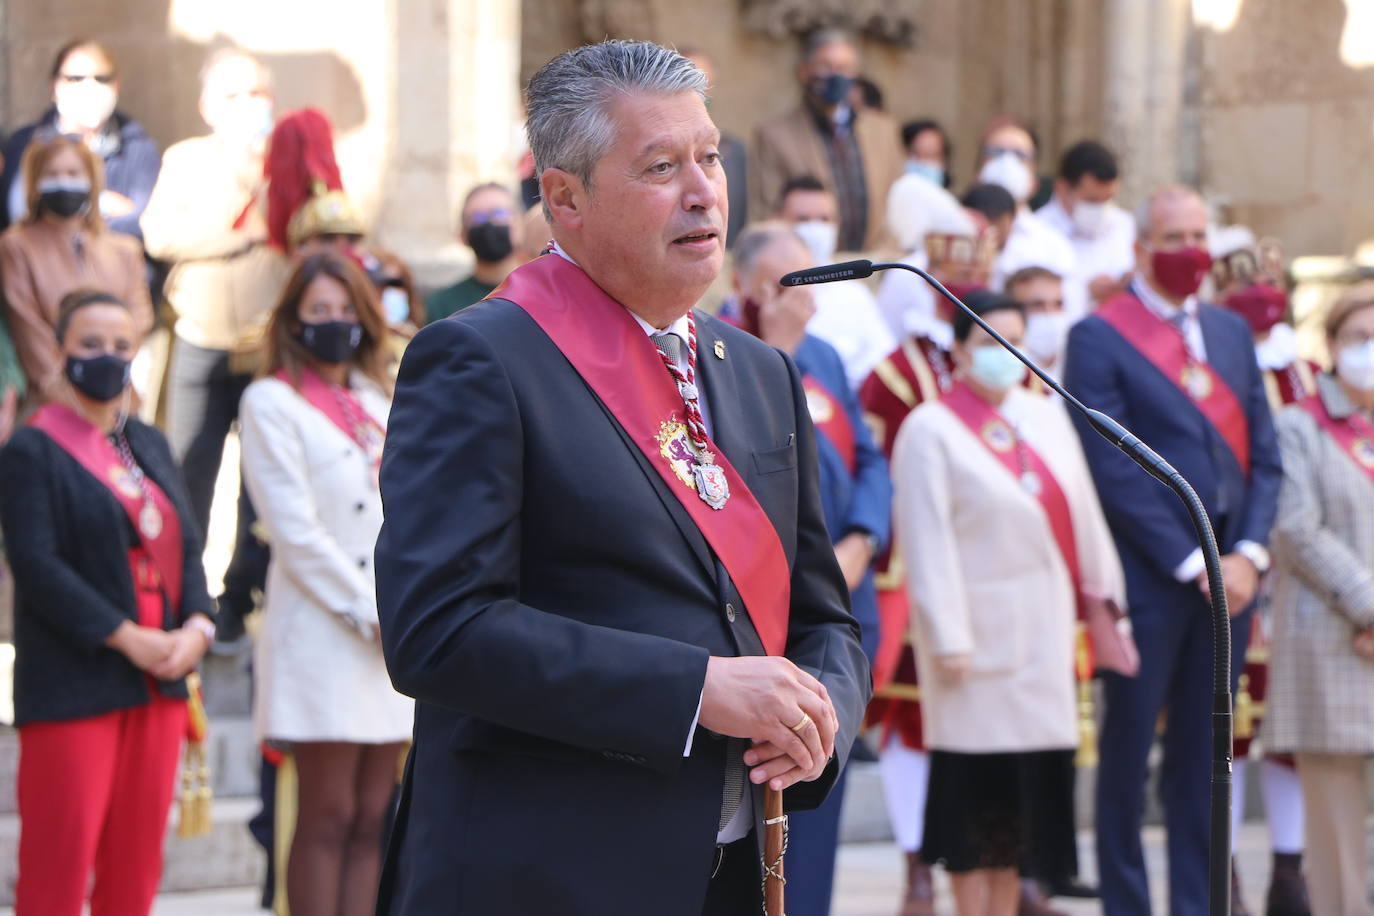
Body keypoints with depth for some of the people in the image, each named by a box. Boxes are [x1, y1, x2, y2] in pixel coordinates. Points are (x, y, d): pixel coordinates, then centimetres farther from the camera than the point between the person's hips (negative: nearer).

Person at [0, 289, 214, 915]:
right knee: (59, 863, -7)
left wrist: (197, 625, -6)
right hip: (73, 687, -6)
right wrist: (126, 638, -17)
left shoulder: (150, 446, 16)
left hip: (159, 681, 6)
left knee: (136, 865, 7)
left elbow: (186, 546, 14)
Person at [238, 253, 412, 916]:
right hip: (322, 631, -6)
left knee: (373, 818, 3)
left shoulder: (376, 402, 18)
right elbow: (296, 530, -9)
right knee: (327, 817, -6)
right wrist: (369, 612, -11)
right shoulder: (272, 402, -2)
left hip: (392, 632, 6)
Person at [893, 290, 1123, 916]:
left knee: (1026, 778, 8)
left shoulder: (1046, 418, 11)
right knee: (975, 780, -3)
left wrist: (1102, 589, 12)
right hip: (980, 627, -6)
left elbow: (1082, 516, 14)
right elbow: (927, 541, -12)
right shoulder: (930, 429, -7)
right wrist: (946, 637, -17)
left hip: (1042, 627, 6)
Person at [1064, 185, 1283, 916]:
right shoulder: (1098, 338, -4)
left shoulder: (1230, 332, 14)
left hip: (1228, 577, 5)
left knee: (1203, 753, 8)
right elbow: (1113, 469, -11)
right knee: (1128, 750, 3)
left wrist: (1248, 553, -3)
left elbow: (1264, 455, 12)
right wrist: (1193, 564, -13)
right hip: (1149, 579, -5)